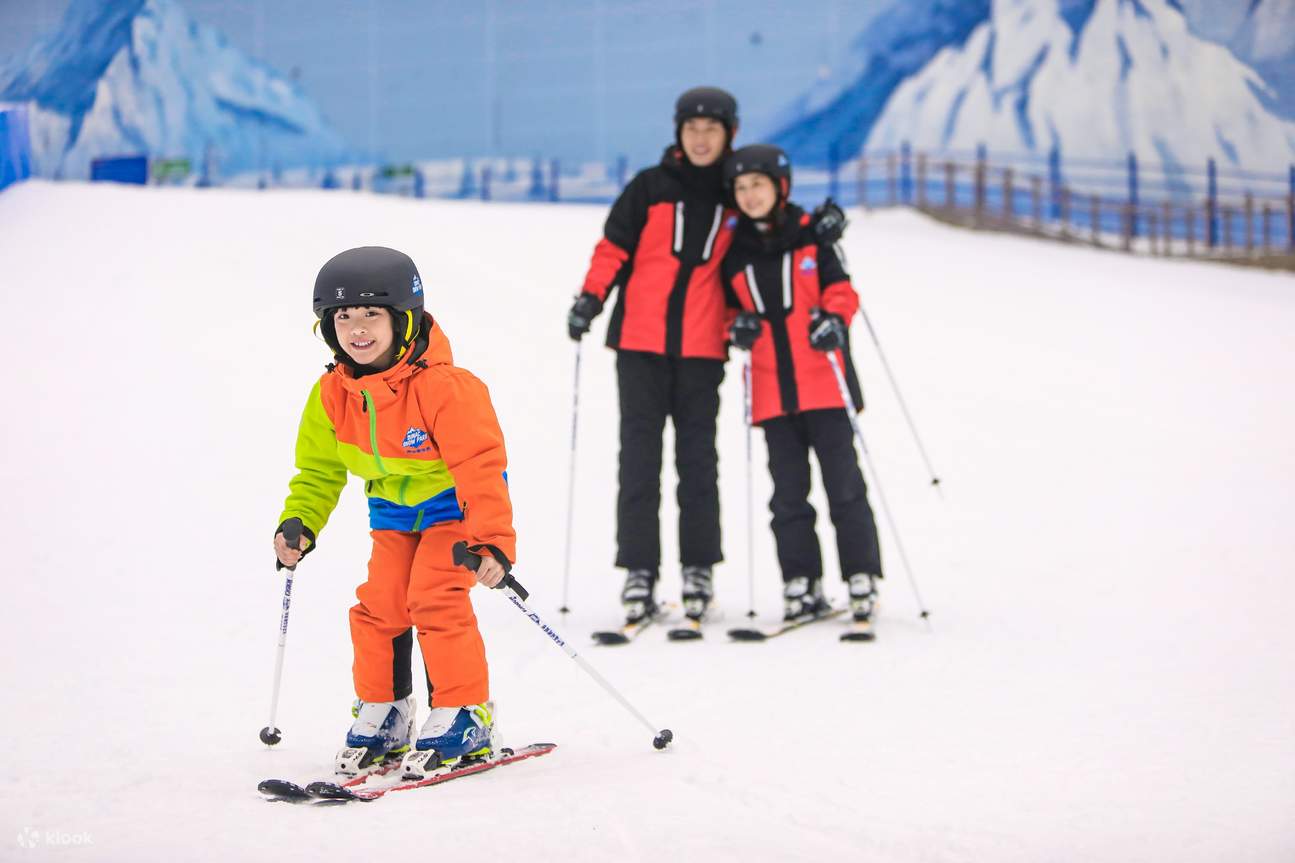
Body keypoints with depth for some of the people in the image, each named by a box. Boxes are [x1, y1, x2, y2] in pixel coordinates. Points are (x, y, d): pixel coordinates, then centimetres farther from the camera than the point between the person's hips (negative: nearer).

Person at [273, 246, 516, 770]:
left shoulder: (442, 387, -29)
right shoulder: (332, 395, -10)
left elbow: (481, 466, -28)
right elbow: (319, 470, 5)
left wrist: (492, 540, -33)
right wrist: (299, 524, -9)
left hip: (452, 504, -6)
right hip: (392, 510, 6)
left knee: (436, 600, -19)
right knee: (378, 606, -2)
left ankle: (465, 714, -8)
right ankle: (380, 714, 15)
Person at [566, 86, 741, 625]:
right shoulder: (650, 187, 5)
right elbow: (614, 247, 4)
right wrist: (591, 297, -9)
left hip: (702, 344, 1)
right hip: (641, 338, 0)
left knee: (697, 454, 1)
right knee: (639, 453, -2)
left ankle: (698, 569, 7)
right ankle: (639, 570, 0)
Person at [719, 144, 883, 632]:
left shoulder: (810, 235, 2)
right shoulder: (734, 252, 10)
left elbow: (840, 288, 2)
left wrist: (833, 319, -16)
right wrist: (737, 327, -3)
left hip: (822, 382, -3)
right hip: (772, 389, 3)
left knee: (843, 483, -2)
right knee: (788, 491, 6)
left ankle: (861, 579, 4)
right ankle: (802, 585, 11)